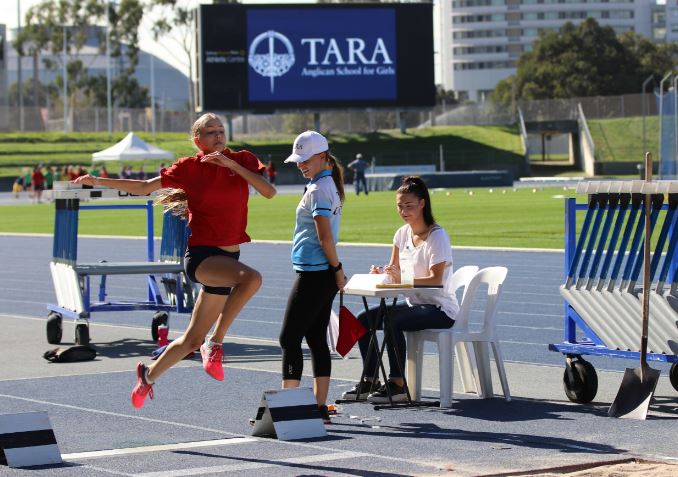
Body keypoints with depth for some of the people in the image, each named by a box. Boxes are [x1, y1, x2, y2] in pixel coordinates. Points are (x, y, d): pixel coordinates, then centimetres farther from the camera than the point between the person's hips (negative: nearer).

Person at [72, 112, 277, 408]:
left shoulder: (242, 160, 6)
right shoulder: (189, 167, -1)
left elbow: (269, 192, -8)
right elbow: (144, 187, 8)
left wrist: (234, 165, -17)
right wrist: (100, 181, 3)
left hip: (228, 258, 4)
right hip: (201, 253, -4)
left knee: (192, 340, 10)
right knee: (251, 278, -36)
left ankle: (149, 374, 34)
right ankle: (215, 344, -23)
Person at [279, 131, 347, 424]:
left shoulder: (317, 190, -15)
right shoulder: (330, 184, 15)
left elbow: (325, 237, -19)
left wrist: (337, 269, -10)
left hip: (313, 275, -10)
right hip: (322, 274, 10)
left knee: (289, 339, -5)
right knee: (317, 339, 10)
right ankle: (320, 408, 10)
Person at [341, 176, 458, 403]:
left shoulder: (437, 236, -15)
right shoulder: (402, 233, 8)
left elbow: (436, 279, -24)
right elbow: (394, 271, 12)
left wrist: (402, 279, -37)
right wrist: (382, 273, -12)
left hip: (440, 309, -8)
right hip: (414, 303, 8)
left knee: (391, 321, -32)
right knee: (364, 319, -2)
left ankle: (397, 384, -24)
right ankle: (369, 381, 3)